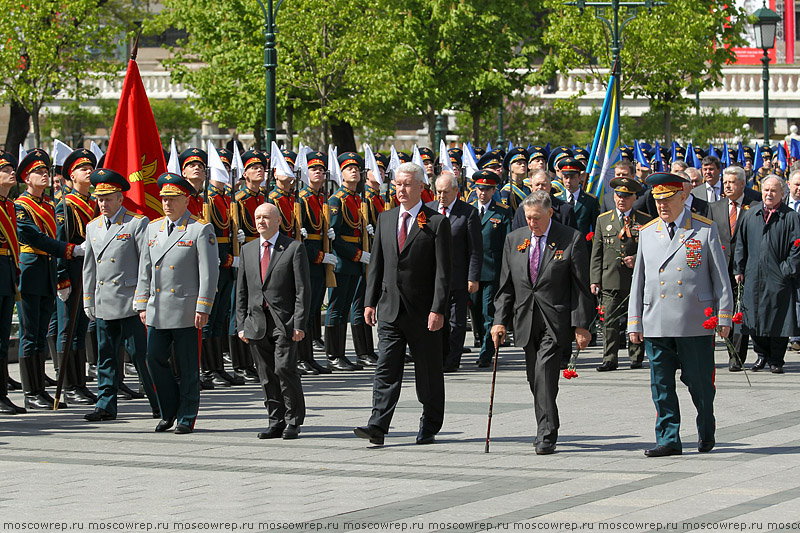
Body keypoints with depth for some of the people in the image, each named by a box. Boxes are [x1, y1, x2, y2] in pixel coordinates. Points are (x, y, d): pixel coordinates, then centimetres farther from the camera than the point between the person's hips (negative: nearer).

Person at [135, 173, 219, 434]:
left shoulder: (201, 230, -5)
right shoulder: (153, 228, 12)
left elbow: (209, 272, -9)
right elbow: (145, 269, 16)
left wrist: (203, 308, -13)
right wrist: (142, 304, 10)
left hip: (186, 311, -5)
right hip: (157, 311, 5)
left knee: (187, 366, 1)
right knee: (155, 359, 3)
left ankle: (187, 417, 11)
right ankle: (169, 411, 18)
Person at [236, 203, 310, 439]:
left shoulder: (294, 248, 0)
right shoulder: (248, 250, 14)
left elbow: (303, 289, -4)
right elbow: (241, 291, 16)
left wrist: (299, 324, -12)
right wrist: (242, 324, 7)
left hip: (285, 322, -4)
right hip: (257, 323, 5)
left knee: (285, 369, -12)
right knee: (267, 376, 5)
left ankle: (293, 422, -1)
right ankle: (276, 422, 12)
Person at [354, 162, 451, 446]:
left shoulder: (437, 222, -5)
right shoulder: (385, 219, 10)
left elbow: (442, 271, -9)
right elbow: (377, 263, 13)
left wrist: (438, 309, -15)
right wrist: (370, 301, 7)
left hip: (423, 311, -4)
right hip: (390, 307, 4)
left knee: (428, 373, 6)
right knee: (386, 369, -5)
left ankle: (429, 428, 18)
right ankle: (378, 426, -12)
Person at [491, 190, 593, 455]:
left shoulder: (571, 240, -4)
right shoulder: (514, 240, 9)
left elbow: (581, 287, -4)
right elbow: (506, 286, 11)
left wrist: (581, 325, -8)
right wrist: (500, 320, 3)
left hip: (555, 321, -5)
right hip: (526, 321, 5)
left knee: (544, 374, -16)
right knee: (536, 380, 10)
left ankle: (547, 435, -11)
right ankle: (546, 430, 24)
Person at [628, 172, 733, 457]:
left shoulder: (706, 229, 2)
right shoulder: (647, 233, 11)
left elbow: (720, 276, 3)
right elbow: (638, 280, 12)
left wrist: (724, 316, 0)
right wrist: (634, 322, 8)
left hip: (696, 323, -3)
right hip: (656, 324, 3)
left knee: (699, 381, 3)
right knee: (661, 384, 0)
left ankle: (706, 434, 24)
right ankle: (668, 440, 5)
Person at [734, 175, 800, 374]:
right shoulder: (750, 215, 10)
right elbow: (741, 244, 14)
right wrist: (738, 269, 8)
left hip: (778, 278, -3)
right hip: (753, 277, 3)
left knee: (778, 319, -1)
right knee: (754, 318, 5)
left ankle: (775, 360, 8)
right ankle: (762, 355, 21)